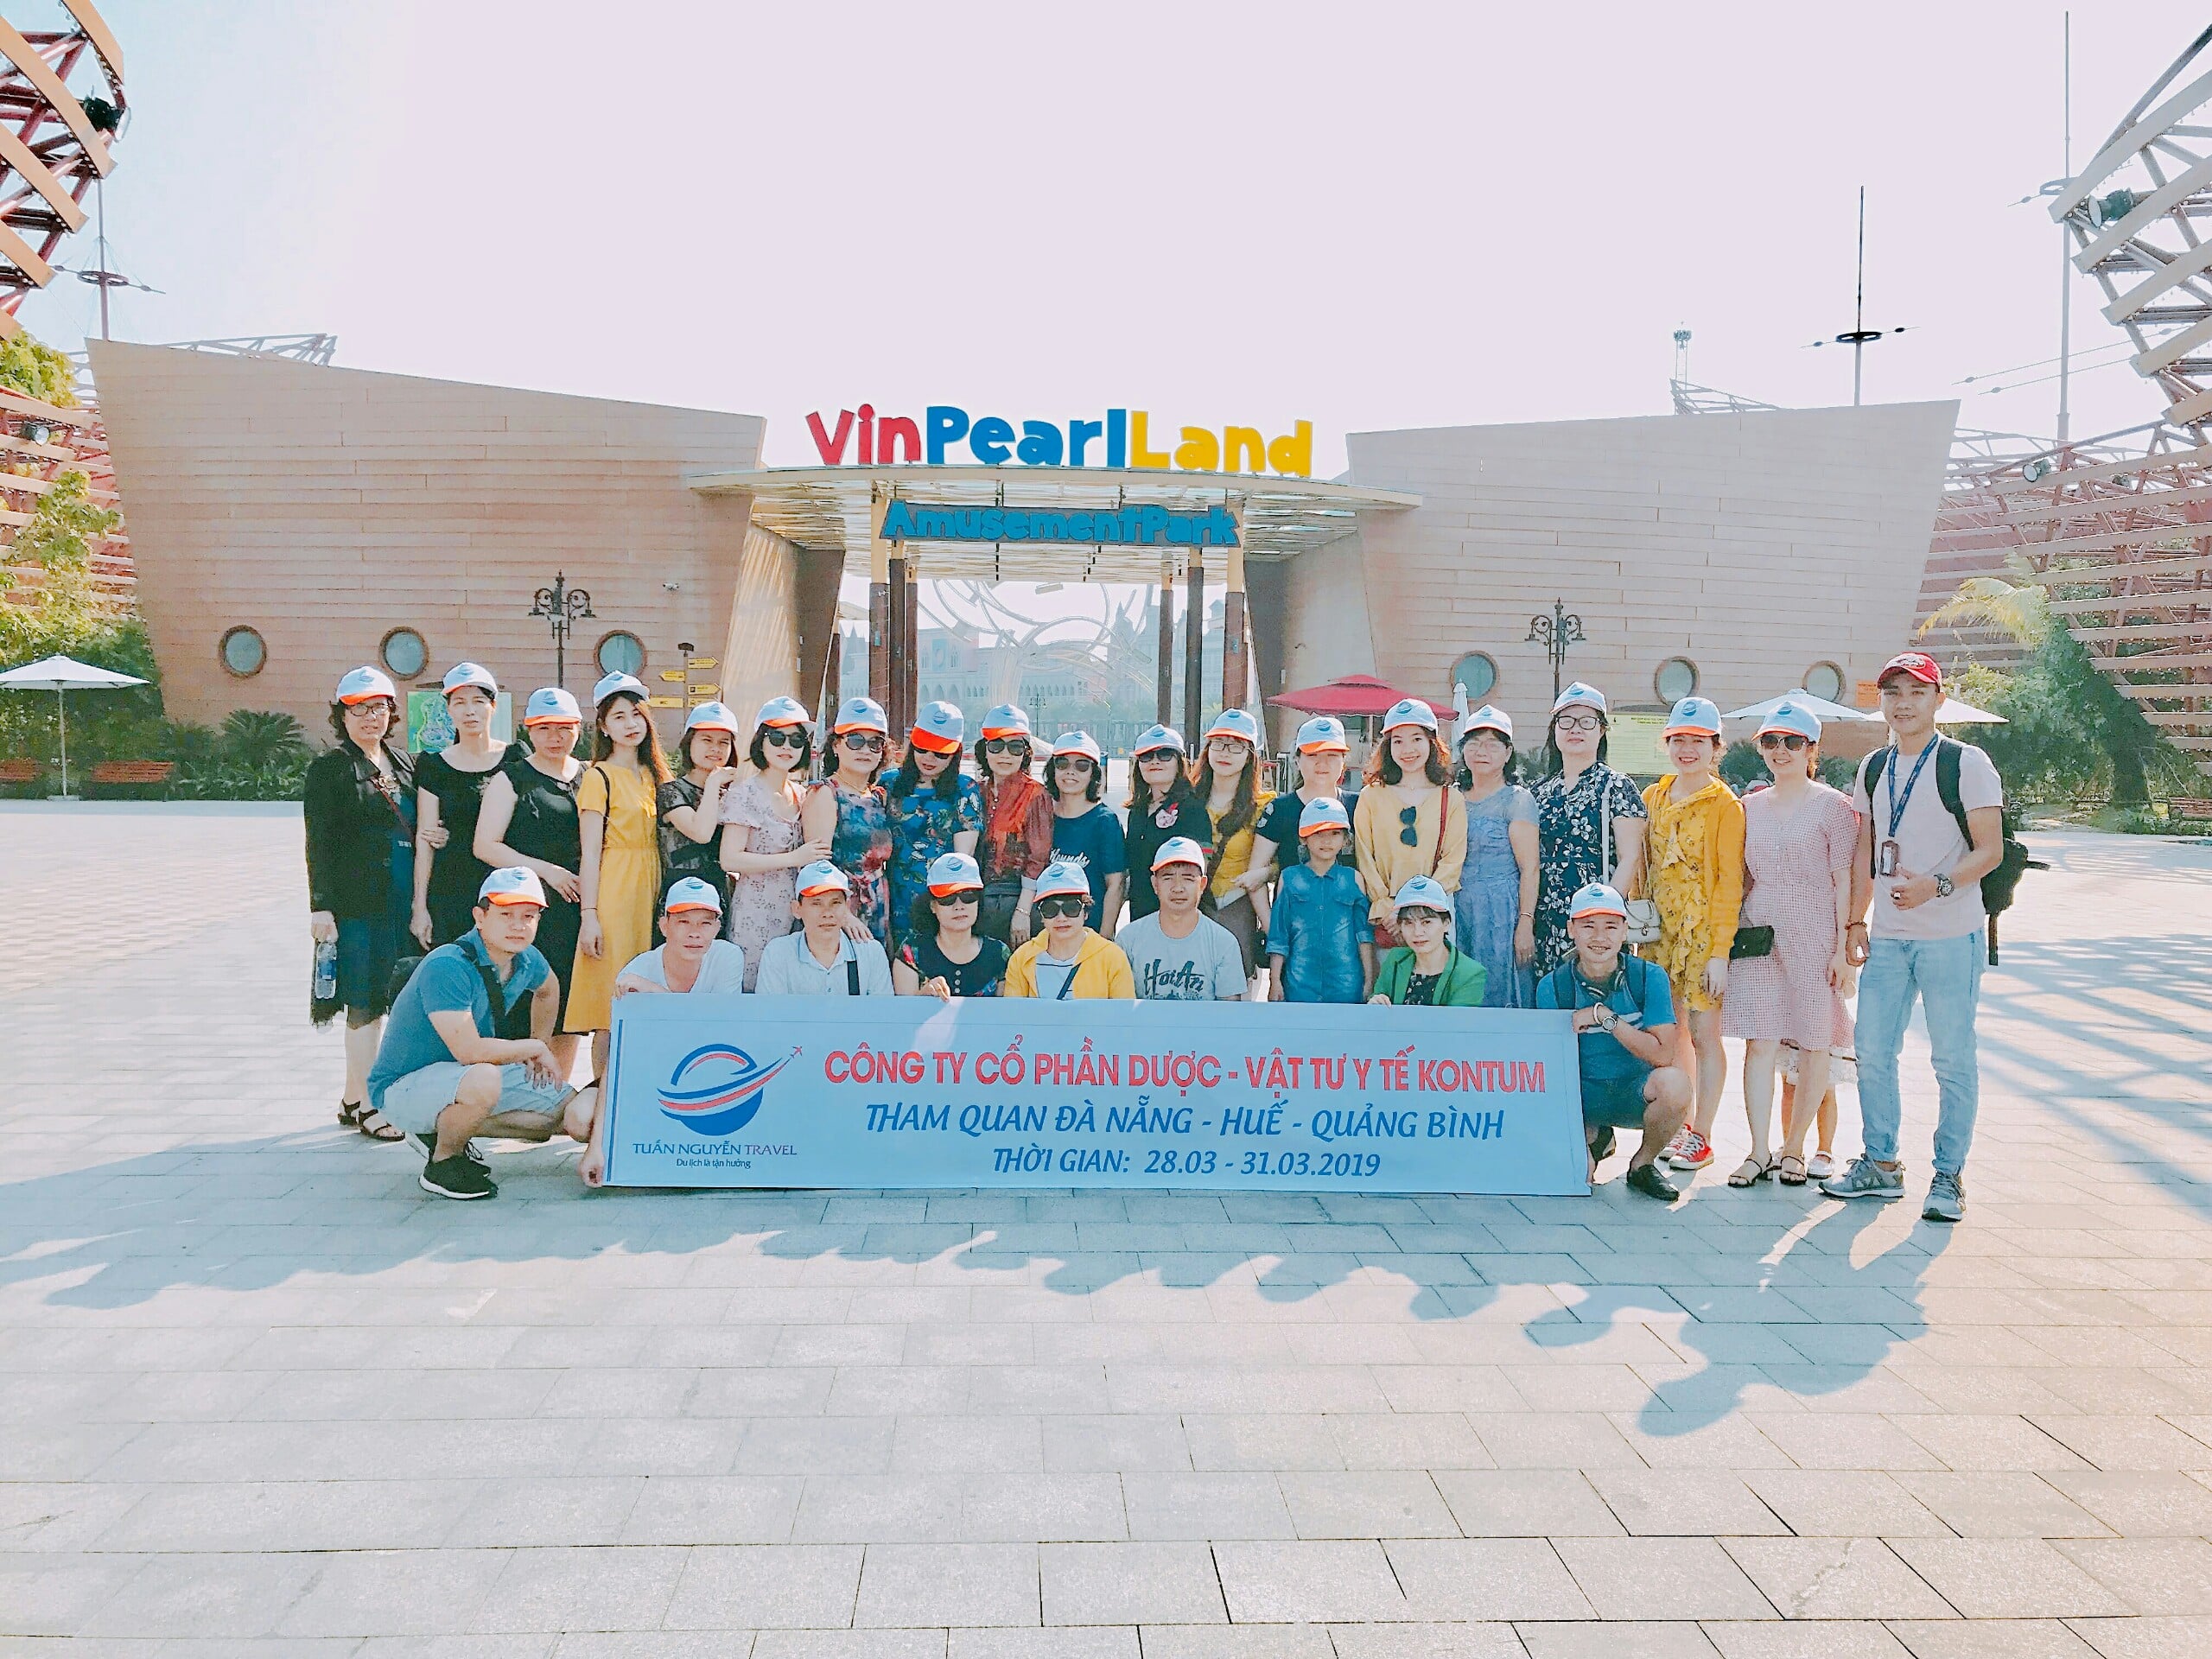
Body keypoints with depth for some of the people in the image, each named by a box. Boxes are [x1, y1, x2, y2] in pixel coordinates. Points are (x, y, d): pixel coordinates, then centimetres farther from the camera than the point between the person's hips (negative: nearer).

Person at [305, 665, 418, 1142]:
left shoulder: (402, 763, 16)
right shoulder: (329, 767, -2)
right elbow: (319, 843, -6)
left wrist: (419, 900, 13)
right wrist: (321, 906, -12)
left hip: (401, 901, 6)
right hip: (356, 902, -6)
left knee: (379, 999, 8)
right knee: (365, 1000, -4)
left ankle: (357, 1095, 18)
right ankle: (359, 1101, 3)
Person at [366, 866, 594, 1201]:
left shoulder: (528, 960, -2)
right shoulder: (448, 966, -26)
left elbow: (549, 990, 24)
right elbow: (469, 1050, -33)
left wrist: (542, 1043, 16)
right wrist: (535, 1048, -19)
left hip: (475, 1075, 8)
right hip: (404, 1086, -8)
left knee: (582, 1115, -2)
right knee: (483, 1079, -40)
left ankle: (449, 1130, 9)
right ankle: (442, 1163, -9)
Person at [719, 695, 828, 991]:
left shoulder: (802, 794, 12)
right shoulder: (746, 795, -8)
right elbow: (730, 859, -15)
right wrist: (794, 858, -17)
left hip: (795, 912, 6)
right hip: (755, 918, -6)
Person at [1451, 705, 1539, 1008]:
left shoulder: (1517, 799, -4)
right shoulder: (1456, 799, 12)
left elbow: (1529, 869, -10)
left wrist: (1525, 924, -17)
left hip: (1503, 910, -5)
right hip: (1461, 911, 5)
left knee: (1502, 993, -2)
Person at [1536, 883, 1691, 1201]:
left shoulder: (1649, 977, -9)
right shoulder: (1552, 986, -7)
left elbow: (1663, 1055, -18)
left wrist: (1605, 1017, -25)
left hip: (1634, 1093, 0)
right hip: (1582, 1095, 0)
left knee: (1674, 1083, -34)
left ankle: (1642, 1165, -4)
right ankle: (1594, 1138, 13)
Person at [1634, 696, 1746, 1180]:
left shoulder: (1725, 804, -6)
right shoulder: (1653, 798, 10)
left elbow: (1730, 882, -10)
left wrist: (1720, 951, -15)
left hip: (1703, 931, -5)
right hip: (1659, 930, 5)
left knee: (1703, 1033, -1)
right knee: (1671, 1030, 10)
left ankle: (1701, 1137, 9)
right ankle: (1679, 1126, 22)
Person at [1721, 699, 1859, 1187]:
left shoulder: (1832, 807, -1)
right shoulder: (1750, 806, 13)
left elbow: (1845, 883, -4)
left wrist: (1844, 949, -9)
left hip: (1814, 936, -3)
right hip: (1758, 936, 3)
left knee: (1813, 1045, 3)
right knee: (1760, 1042, -2)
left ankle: (1794, 1149, 14)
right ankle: (1759, 1152, 2)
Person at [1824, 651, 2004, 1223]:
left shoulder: (1966, 763, -5)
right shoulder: (1873, 769, 12)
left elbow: (1990, 849, -8)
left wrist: (1936, 885, -24)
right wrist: (1855, 920, 13)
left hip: (1950, 935, -5)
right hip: (1886, 936, 5)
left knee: (1952, 1058, 1)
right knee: (1871, 1050, 7)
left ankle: (1949, 1175, 12)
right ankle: (1881, 1164, 20)